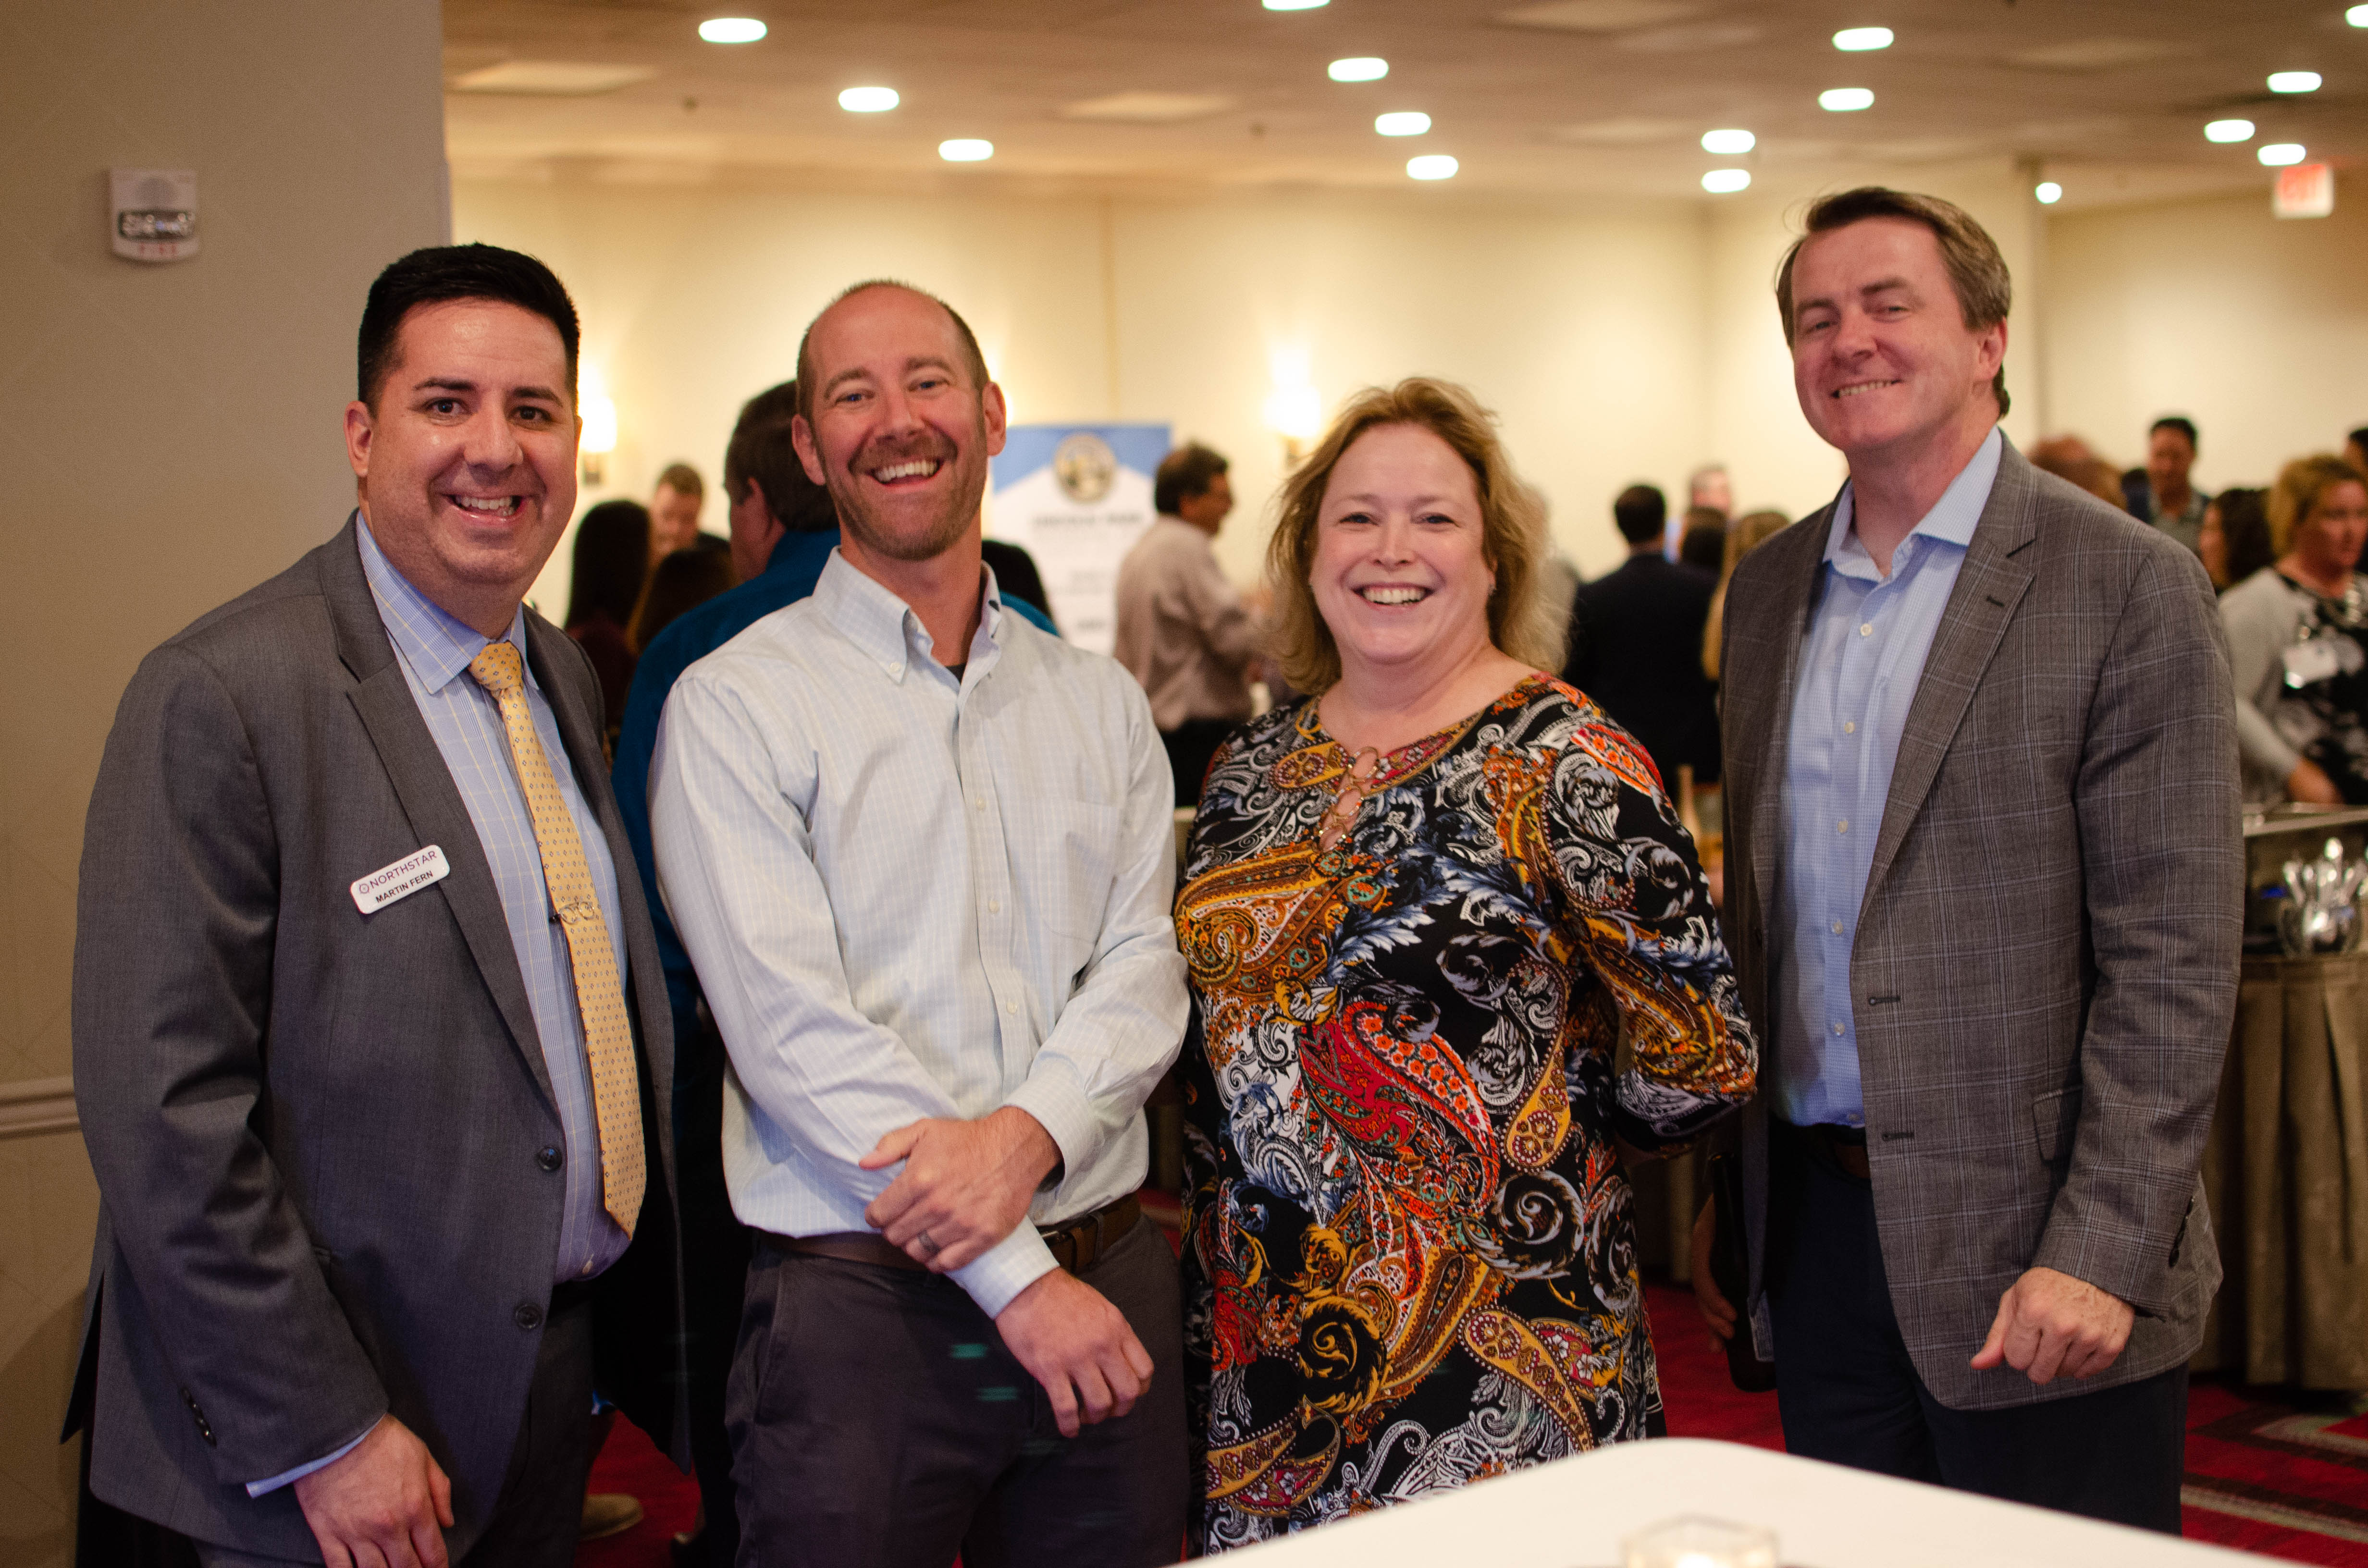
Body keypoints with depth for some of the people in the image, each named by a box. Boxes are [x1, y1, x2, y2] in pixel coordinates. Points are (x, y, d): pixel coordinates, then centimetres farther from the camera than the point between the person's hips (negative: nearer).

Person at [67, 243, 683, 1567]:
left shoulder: (566, 678, 8)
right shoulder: (223, 697, -17)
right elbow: (165, 1111, -20)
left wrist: (643, 1334, 9)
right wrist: (320, 1436, -19)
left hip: (556, 1377, 7)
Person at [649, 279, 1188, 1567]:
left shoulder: (1100, 701, 11)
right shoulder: (732, 707, -3)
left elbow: (1144, 966, 3)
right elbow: (792, 1024, -11)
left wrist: (1026, 1133, -18)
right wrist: (1018, 1276, -15)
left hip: (1110, 1275, 4)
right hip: (861, 1302, -4)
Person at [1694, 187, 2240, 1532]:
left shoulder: (2125, 586, -8)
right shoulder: (1770, 589, 10)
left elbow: (2173, 962, -12)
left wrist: (2104, 1254, -17)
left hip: (2025, 1256, -5)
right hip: (1815, 1229, 5)